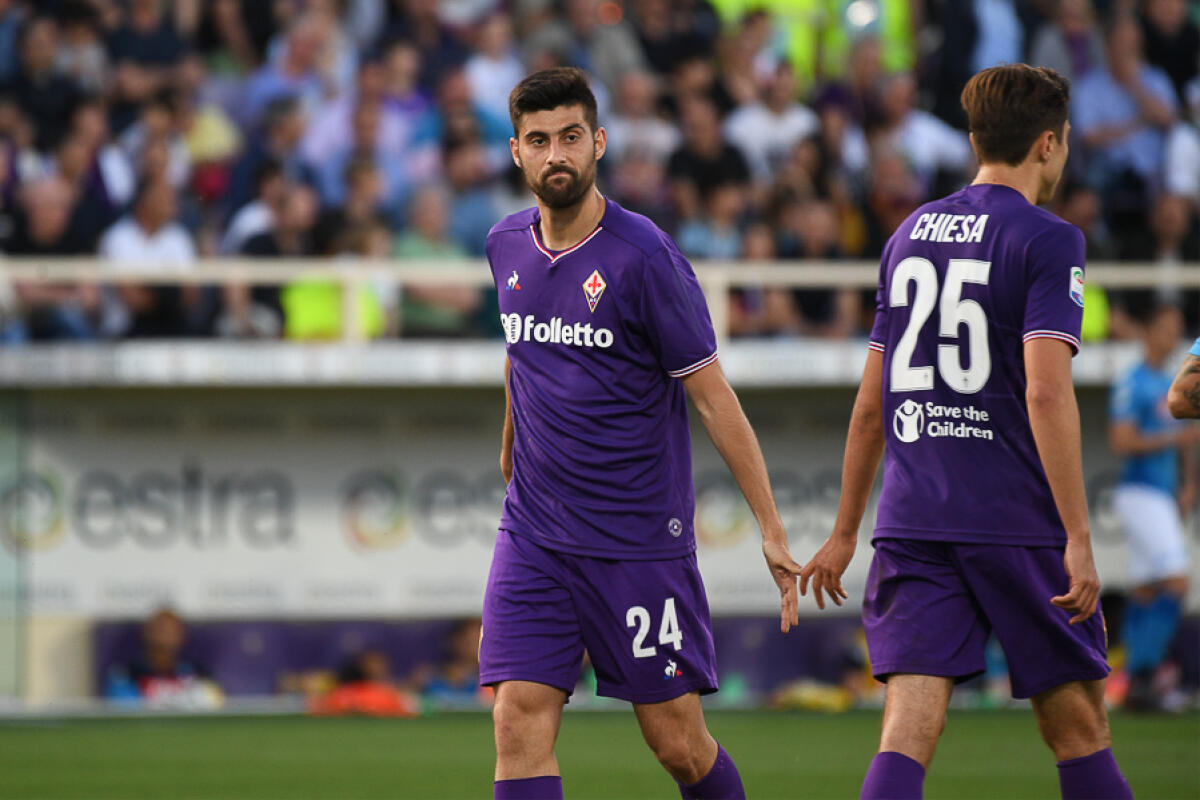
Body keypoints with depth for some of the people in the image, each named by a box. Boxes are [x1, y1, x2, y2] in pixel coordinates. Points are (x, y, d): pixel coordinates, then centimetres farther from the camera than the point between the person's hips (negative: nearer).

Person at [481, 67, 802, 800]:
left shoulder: (644, 258, -12)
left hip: (641, 539, -4)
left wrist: (772, 530, -11)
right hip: (533, 537, 4)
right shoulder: (507, 247, 5)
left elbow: (714, 397, -10)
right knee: (519, 724, -11)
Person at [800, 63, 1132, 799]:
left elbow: (872, 404, 18)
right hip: (1019, 521, -5)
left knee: (908, 732, -6)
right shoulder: (1046, 241, -5)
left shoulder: (910, 235, 14)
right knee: (1078, 728, 9)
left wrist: (845, 532, 25)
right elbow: (1046, 392, -16)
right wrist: (1079, 537, -16)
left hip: (913, 520, 5)